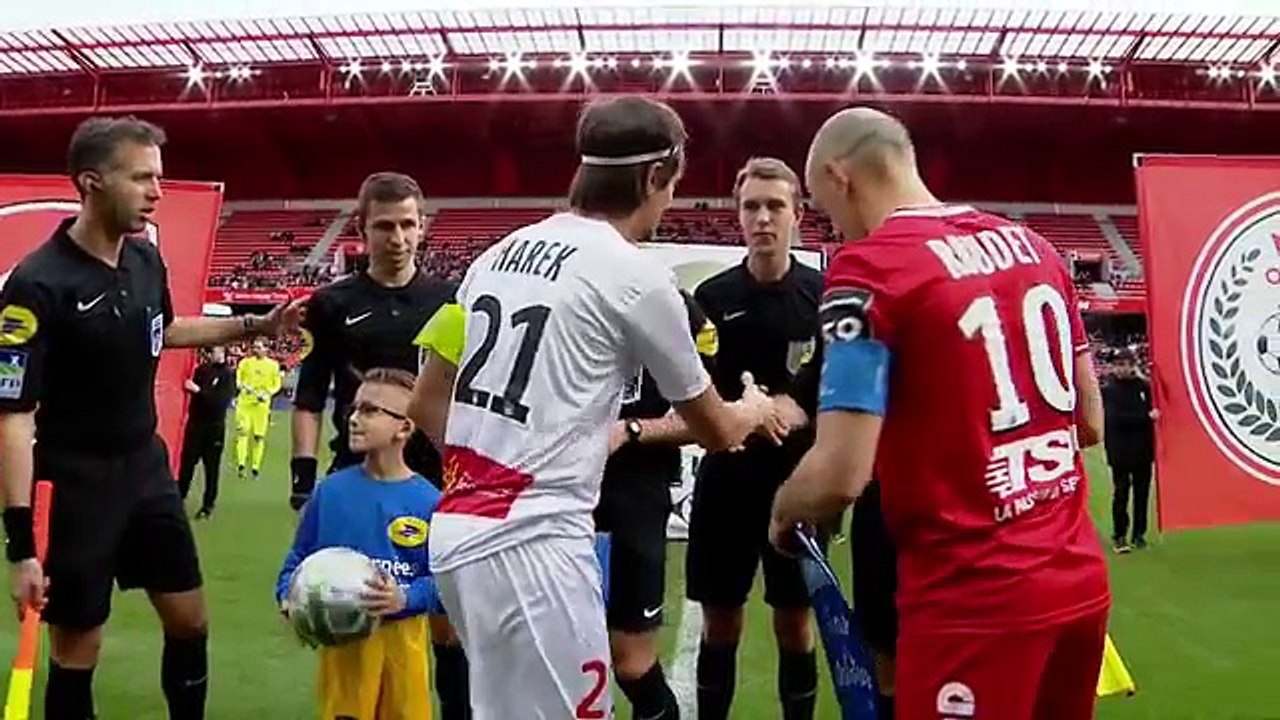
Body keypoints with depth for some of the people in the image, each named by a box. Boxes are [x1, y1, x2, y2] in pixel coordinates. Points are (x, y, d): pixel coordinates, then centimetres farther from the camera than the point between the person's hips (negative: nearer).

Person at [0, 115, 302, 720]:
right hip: (75, 487, -6)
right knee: (77, 654, 6)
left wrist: (255, 325, 17)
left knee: (190, 623, 13)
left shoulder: (147, 260, 0)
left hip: (147, 469, 7)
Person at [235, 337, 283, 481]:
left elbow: (277, 384, 7)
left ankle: (255, 468, 9)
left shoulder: (273, 365, 5)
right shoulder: (245, 362, 8)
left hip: (262, 404, 0)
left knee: (259, 436, 1)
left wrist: (267, 394, -9)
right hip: (245, 402, 0)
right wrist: (241, 386, -14)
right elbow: (237, 379, 8)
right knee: (242, 431, -11)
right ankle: (241, 464, -14)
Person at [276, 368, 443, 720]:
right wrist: (289, 598, -11)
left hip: (401, 638, 0)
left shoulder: (428, 502, -9)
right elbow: (299, 558, 6)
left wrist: (405, 599, -25)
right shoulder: (331, 490, -2)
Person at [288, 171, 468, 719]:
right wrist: (304, 473, -4)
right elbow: (309, 399, 5)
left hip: (437, 479, 0)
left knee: (448, 614, 5)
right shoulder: (334, 304, 3)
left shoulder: (449, 300, 4)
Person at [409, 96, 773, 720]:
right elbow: (715, 431, 5)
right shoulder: (635, 274, -9)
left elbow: (427, 402, 17)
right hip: (532, 543, -8)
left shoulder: (502, 252, 11)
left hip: (458, 529, 8)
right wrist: (754, 410, 26)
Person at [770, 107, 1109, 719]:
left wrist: (782, 514, 1)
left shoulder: (869, 268, -13)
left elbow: (840, 476, -19)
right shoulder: (1032, 245, 8)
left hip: (975, 599, -7)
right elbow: (1090, 424, 15)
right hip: (1079, 579, 7)